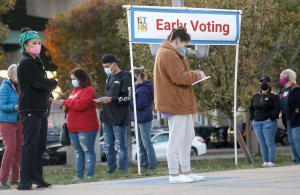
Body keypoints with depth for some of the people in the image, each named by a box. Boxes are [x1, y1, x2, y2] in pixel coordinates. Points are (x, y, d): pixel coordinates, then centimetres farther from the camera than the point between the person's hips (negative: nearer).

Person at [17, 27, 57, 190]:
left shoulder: (36, 62, 21)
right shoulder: (26, 63, -10)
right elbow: (40, 82, -19)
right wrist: (53, 83, 0)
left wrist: (47, 95, 0)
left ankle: (37, 178, 17)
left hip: (41, 109, 9)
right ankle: (25, 181, -12)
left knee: (40, 146, 11)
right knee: (29, 145, -11)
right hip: (30, 111, -9)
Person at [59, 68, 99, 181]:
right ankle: (79, 175, 13)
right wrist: (66, 106, 4)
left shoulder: (88, 90, -8)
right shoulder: (74, 91, 20)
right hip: (73, 128, 9)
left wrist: (66, 102, -12)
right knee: (78, 152, 10)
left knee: (88, 150, -6)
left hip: (86, 128, -9)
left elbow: (81, 104, -21)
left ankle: (90, 175, -6)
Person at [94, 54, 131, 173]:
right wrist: (103, 99, 8)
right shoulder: (110, 77, 18)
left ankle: (123, 171, 4)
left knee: (120, 146, -3)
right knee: (107, 147, 10)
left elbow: (128, 97, -13)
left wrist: (111, 99, -16)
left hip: (119, 119, -8)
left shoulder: (124, 78, -8)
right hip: (108, 118, 8)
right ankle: (111, 170, 18)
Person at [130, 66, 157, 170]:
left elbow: (140, 105, -20)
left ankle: (152, 165, -4)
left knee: (147, 144, -7)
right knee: (141, 145, 14)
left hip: (144, 119, -10)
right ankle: (143, 165, 19)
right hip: (140, 118, 10)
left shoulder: (143, 89, -17)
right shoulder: (139, 87, 13)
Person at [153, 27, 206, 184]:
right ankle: (174, 175, -2)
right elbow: (179, 77, -23)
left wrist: (193, 75, 3)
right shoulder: (169, 55, -16)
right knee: (176, 140, -7)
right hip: (175, 104, -11)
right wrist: (196, 75, -9)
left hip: (180, 103, 11)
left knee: (188, 137, 15)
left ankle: (186, 172, 21)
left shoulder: (171, 54, 19)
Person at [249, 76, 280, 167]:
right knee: (262, 144, 7)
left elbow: (277, 108, -10)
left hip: (268, 122, -6)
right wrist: (252, 118, 8)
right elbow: (251, 108, 20)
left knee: (270, 143, -6)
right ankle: (265, 161, 10)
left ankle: (271, 161, -6)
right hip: (257, 123, 6)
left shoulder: (273, 96, -4)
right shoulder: (256, 96, 14)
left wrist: (271, 118, -17)